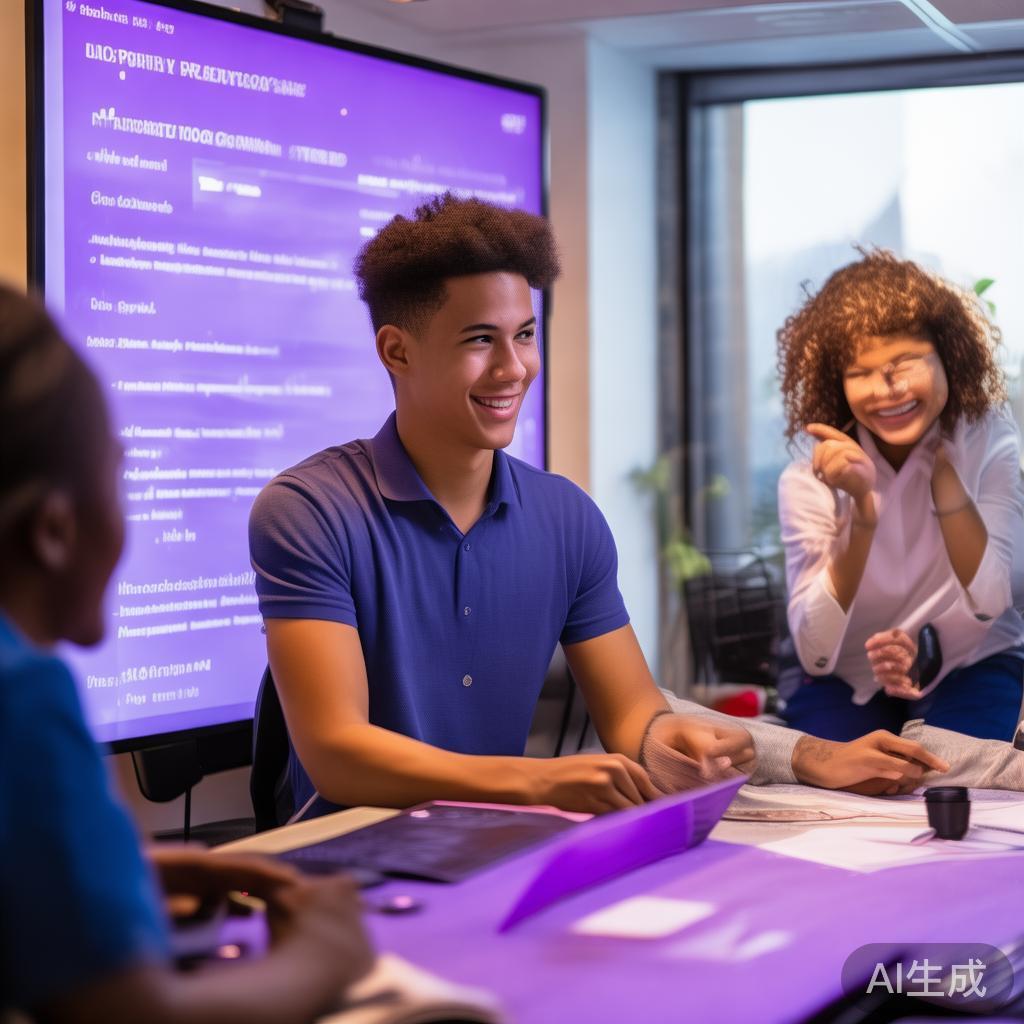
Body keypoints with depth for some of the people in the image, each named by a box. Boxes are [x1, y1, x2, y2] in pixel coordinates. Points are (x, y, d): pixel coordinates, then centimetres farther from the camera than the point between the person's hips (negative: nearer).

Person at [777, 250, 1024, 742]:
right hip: (849, 683, 1)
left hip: (972, 668, 0)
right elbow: (816, 656, -23)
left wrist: (941, 465, -26)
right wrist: (862, 506, -33)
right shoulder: (809, 481, -15)